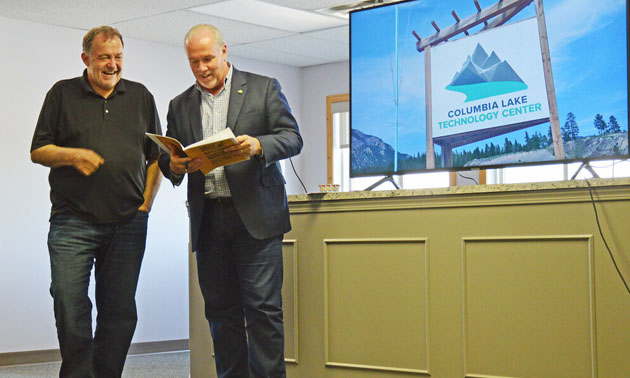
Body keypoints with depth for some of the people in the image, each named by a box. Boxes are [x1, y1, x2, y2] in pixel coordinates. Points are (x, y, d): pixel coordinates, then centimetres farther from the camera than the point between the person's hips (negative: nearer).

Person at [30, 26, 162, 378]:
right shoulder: (62, 94, 8)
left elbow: (157, 156, 15)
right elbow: (38, 151, 6)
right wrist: (72, 155, -13)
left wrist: (146, 204, 5)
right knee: (70, 307, -8)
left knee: (120, 311, 3)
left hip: (128, 223, 2)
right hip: (73, 222, -2)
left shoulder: (140, 96, 14)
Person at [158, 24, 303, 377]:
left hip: (254, 217, -4)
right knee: (221, 310, 6)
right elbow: (167, 157, 14)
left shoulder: (264, 88, 7)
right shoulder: (180, 105, 17)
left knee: (263, 308, -7)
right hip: (208, 221, 4)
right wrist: (174, 165, -10)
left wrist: (258, 145, -21)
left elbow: (292, 138, -1)